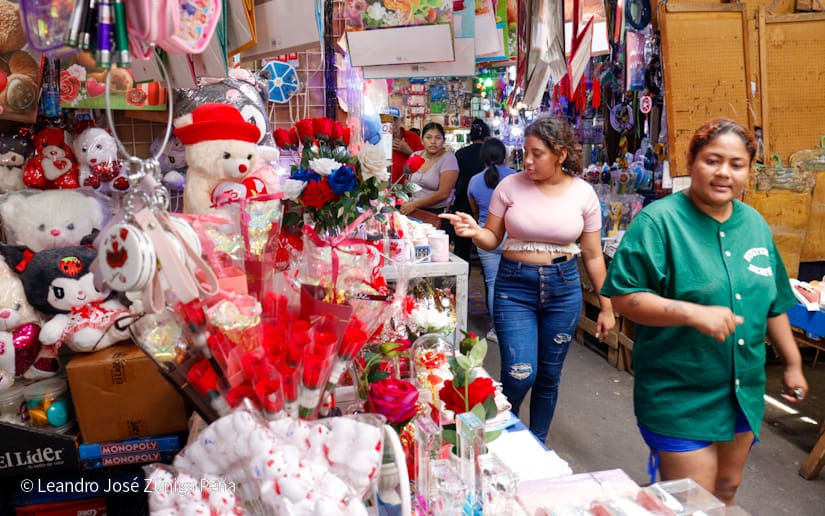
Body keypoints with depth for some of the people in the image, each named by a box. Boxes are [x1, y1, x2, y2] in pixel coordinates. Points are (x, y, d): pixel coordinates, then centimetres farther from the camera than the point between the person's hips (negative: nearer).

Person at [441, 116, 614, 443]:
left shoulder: (583, 193, -2)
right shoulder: (510, 186, -5)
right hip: (515, 285, -1)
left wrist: (606, 307, 6)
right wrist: (474, 232, -22)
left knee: (549, 376, 12)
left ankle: (537, 441, 35)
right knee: (520, 375, -9)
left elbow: (593, 255, 4)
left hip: (564, 287, 2)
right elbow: (492, 240, 2)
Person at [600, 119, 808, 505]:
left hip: (744, 394, 7)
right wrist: (694, 313, -29)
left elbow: (774, 303, 16)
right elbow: (622, 296, -20)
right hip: (680, 398, -7)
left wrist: (792, 363, 18)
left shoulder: (755, 224, 6)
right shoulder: (659, 221, -15)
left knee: (726, 492, 22)